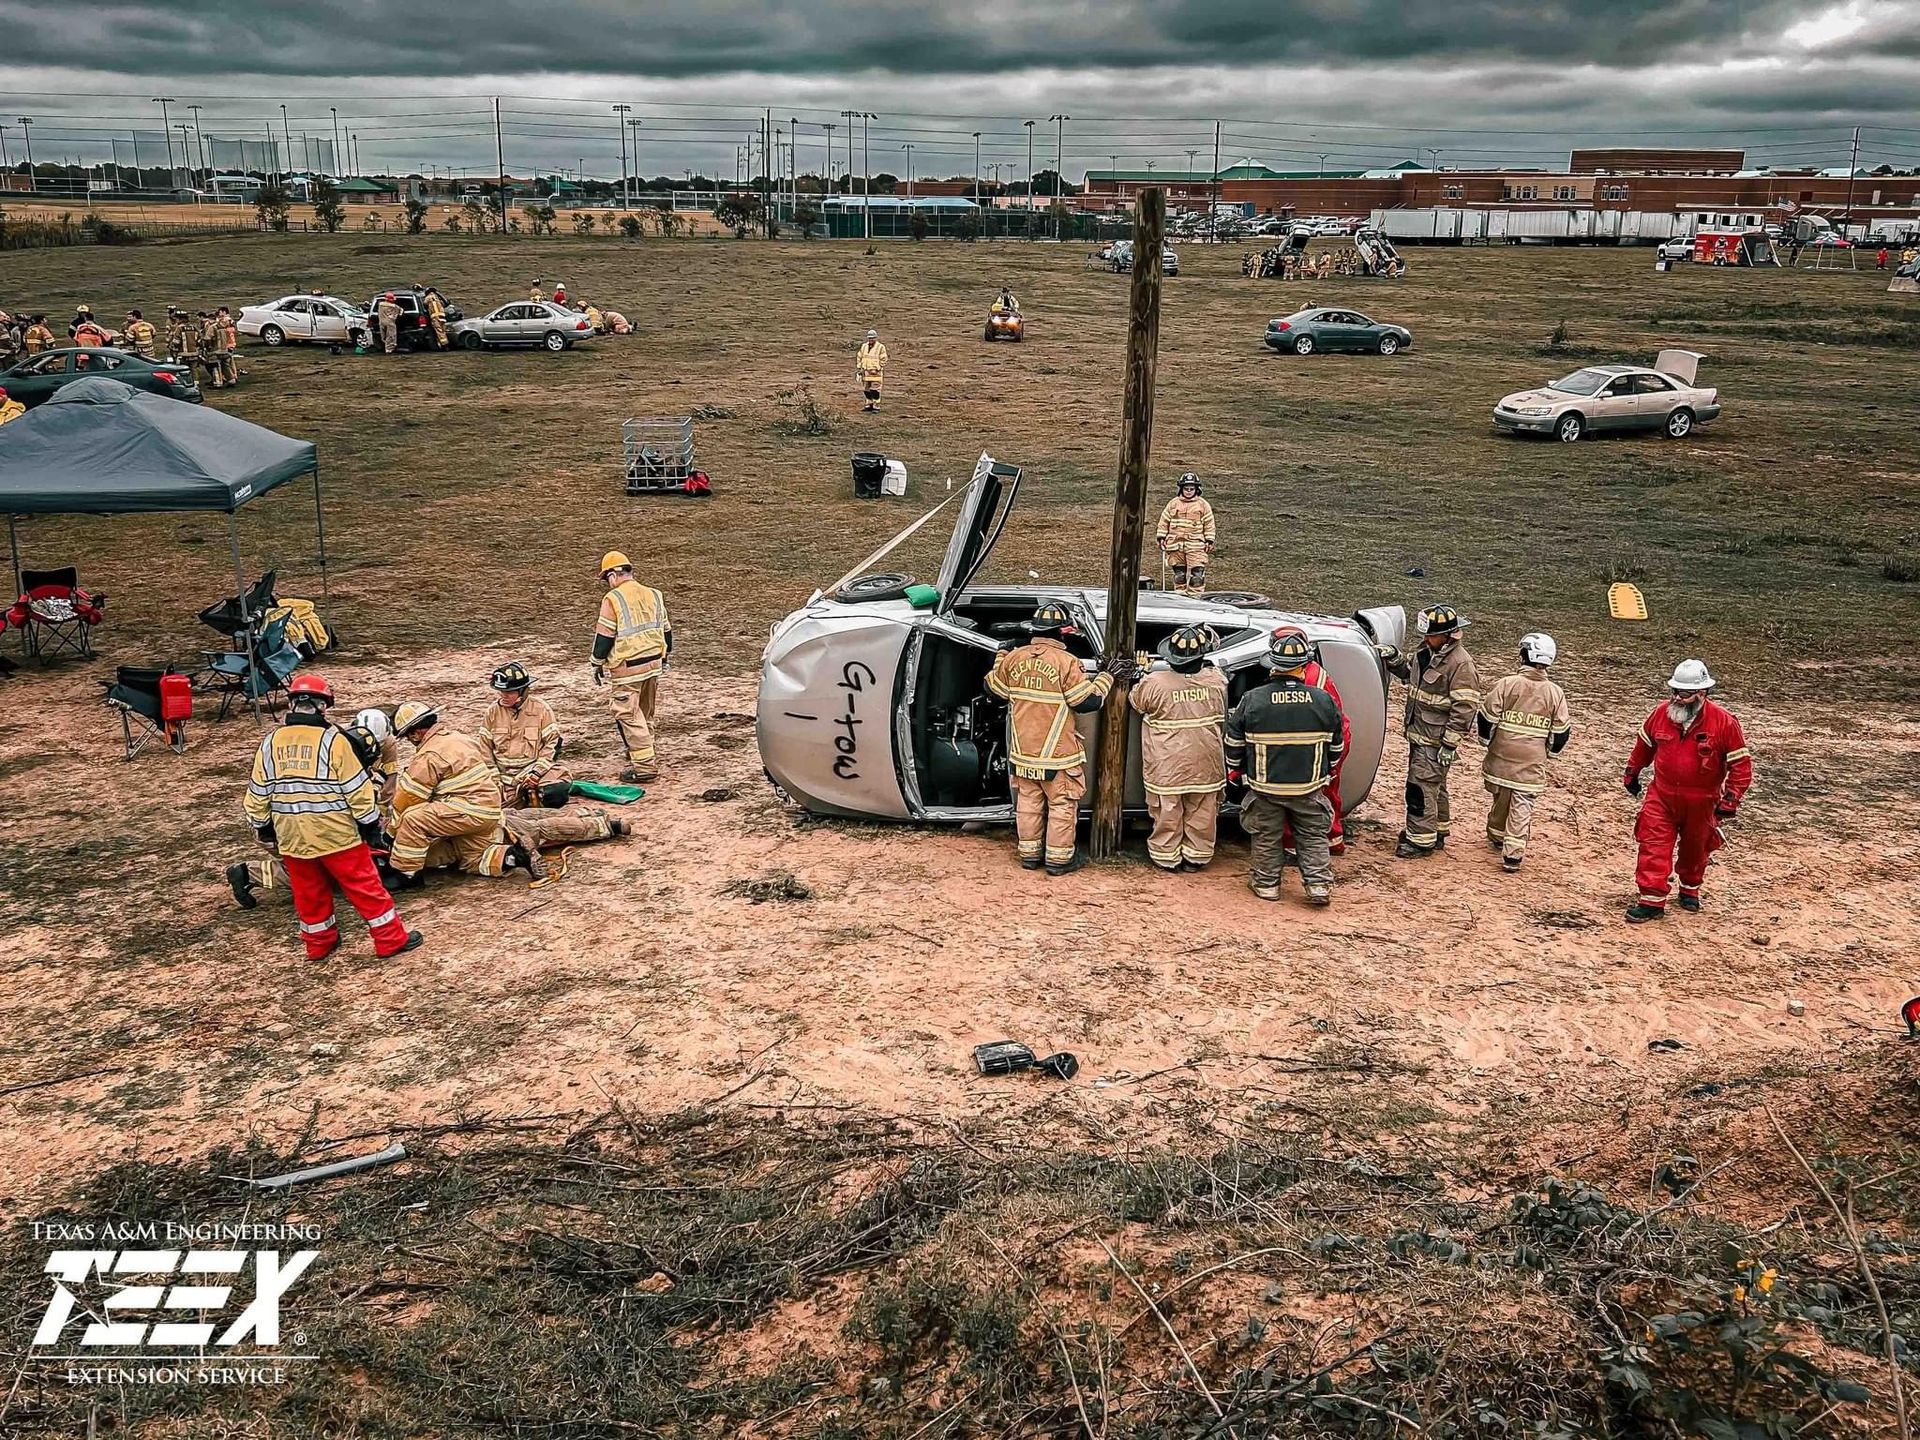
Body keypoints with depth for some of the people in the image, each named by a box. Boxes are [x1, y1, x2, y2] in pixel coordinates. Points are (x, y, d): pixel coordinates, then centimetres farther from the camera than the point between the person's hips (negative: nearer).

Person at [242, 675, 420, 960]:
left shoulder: (270, 743, 2)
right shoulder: (332, 740, -13)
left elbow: (258, 793, 8)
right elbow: (357, 789, -12)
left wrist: (263, 828, 21)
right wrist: (370, 824, -2)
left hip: (291, 836, 5)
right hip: (335, 832, -4)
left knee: (309, 891, 18)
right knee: (364, 886, 4)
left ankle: (319, 943, 28)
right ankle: (391, 939, 8)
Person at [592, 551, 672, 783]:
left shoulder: (612, 599, -12)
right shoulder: (653, 594, 9)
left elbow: (604, 636, -11)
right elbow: (666, 629, 16)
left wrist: (597, 664, 1)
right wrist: (665, 655, 29)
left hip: (626, 668, -7)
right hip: (654, 663, 7)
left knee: (628, 715, -2)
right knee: (645, 713, 20)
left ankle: (644, 765, -5)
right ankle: (641, 754, 33)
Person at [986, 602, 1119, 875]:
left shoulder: (1014, 658, -2)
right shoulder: (1065, 662, -18)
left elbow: (994, 686, 14)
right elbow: (1089, 701, -15)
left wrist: (1002, 655, 28)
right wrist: (1107, 675, -1)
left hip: (1023, 749, 5)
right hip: (1057, 751, -5)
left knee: (1028, 801, 16)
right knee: (1061, 805, 6)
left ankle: (1029, 853, 23)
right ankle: (1059, 859, 10)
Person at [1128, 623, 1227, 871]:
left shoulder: (1154, 683, -19)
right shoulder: (1217, 680, -11)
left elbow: (1135, 702, 2)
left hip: (1167, 768, -2)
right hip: (1205, 766, 2)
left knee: (1167, 815, 13)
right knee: (1201, 814, 17)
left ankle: (1167, 857, 25)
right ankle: (1196, 856, 29)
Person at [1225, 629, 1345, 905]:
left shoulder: (1252, 700, -12)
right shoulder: (1323, 700, -7)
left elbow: (1234, 742, -1)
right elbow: (1336, 746, 5)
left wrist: (1234, 770, 16)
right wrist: (1327, 773, 22)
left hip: (1266, 787, -1)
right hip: (1310, 787, 1)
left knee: (1267, 836, 16)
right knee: (1314, 835, 15)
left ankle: (1266, 882, 24)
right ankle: (1318, 885, 11)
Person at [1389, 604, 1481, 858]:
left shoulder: (1460, 663, -20)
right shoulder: (1426, 650, 6)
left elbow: (1465, 708, -21)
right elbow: (1409, 670, 26)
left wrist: (1450, 745, -22)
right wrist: (1393, 660, 3)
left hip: (1435, 740, -9)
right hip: (1418, 733, 9)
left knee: (1421, 787, -6)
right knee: (1433, 785, 20)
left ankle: (1420, 840, 2)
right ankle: (1438, 832, 33)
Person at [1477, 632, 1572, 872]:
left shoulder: (1505, 684, -10)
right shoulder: (1555, 693, -3)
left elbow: (1487, 717, -6)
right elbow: (1562, 731, 3)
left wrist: (1488, 741, 12)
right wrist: (1550, 750, 21)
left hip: (1501, 756, 0)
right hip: (1532, 763, 0)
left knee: (1501, 797, 20)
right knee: (1522, 806, 1)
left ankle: (1496, 836, 39)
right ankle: (1513, 854, -5)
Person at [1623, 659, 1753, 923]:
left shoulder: (1724, 721, -18)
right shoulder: (1662, 713, -9)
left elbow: (1741, 763, -12)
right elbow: (1644, 743, 11)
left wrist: (1730, 800, -16)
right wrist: (1631, 772, 20)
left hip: (1701, 802, -2)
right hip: (1662, 795, 2)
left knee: (1695, 848, 18)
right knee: (1654, 845, -6)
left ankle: (1690, 889, 42)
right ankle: (1652, 900, -2)